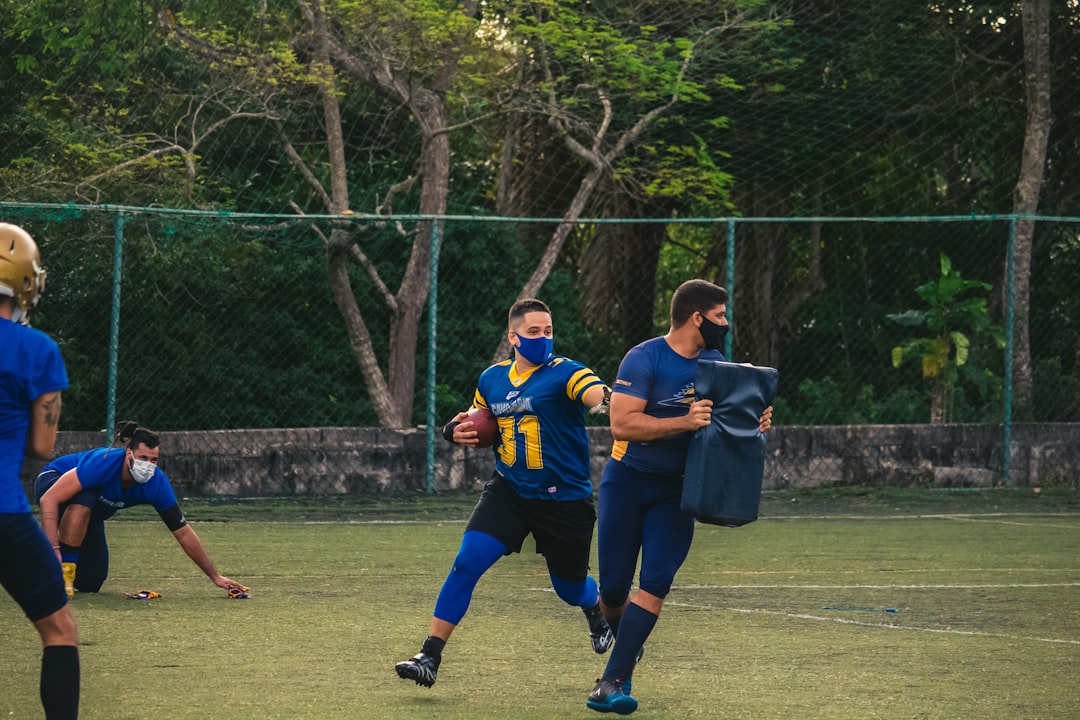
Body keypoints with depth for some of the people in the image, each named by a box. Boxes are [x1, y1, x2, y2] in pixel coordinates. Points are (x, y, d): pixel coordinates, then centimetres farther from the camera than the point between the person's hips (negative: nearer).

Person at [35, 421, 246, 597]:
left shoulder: (157, 484, -26)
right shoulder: (103, 463, -40)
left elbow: (183, 533, -15)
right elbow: (49, 499, -41)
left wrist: (216, 577, -15)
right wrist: (54, 549, -50)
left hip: (90, 515, 5)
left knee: (90, 584, -2)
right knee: (83, 501, -41)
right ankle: (62, 569, -25)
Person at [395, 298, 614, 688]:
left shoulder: (564, 373, -12)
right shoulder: (491, 379, 5)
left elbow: (598, 394, -34)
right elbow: (480, 430, 21)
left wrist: (611, 398, -58)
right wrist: (456, 432, -3)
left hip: (565, 499, -3)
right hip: (509, 491, 3)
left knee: (571, 588, 12)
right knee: (467, 562, -16)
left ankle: (599, 613, 51)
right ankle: (430, 656, -12)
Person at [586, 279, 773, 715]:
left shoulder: (715, 362, 5)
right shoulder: (644, 359, -15)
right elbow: (622, 424, -24)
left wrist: (752, 424, -4)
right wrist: (683, 422, -32)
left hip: (677, 488, 4)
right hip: (628, 482, -4)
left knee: (655, 585, -12)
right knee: (613, 588, 1)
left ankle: (612, 681, -11)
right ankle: (626, 646, 34)